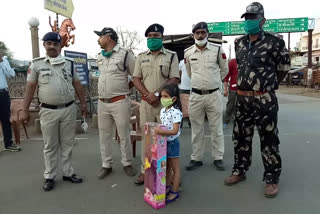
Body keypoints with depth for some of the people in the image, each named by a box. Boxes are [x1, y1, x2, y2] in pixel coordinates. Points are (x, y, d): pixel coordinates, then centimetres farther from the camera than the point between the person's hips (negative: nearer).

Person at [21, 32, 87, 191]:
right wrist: (25, 110, -2)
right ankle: (49, 177, 22)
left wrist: (83, 104, 10)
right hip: (48, 111, -2)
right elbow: (30, 88, 0)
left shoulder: (69, 63, 7)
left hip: (69, 109, 2)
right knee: (50, 146, 8)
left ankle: (68, 172, 25)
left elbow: (77, 85, 11)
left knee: (67, 143, 11)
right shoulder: (37, 64, 1)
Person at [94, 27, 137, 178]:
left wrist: (125, 87, -2)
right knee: (104, 135, 12)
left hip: (120, 102, -6)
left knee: (124, 135, 5)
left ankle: (127, 164, 23)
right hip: (102, 102, 6)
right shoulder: (99, 57, 13)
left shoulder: (125, 54, -6)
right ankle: (106, 165, 26)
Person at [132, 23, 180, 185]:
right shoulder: (141, 57, 12)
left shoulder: (171, 56, 3)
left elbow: (174, 79, -6)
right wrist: (148, 95, -10)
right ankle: (145, 171, 18)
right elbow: (136, 79, 6)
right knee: (146, 136, 7)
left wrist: (157, 94, -16)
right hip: (146, 103, 3)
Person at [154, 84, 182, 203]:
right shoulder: (162, 110, 5)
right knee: (167, 167, 20)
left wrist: (162, 131, -36)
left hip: (172, 142, -7)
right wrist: (157, 129, -1)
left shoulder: (176, 112, -20)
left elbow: (175, 131, -26)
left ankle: (175, 192, 19)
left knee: (175, 168, 7)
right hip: (163, 142, 8)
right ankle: (167, 187, 36)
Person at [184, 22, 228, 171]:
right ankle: (196, 158, 22)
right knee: (196, 129, 10)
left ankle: (218, 158, 21)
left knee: (216, 129, 7)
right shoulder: (188, 52, 4)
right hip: (195, 95, 2)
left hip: (214, 95, -1)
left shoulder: (217, 49, -2)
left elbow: (224, 70, 11)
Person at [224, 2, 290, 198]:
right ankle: (240, 171, 29)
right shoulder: (239, 43, 9)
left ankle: (272, 179, 19)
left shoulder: (274, 41, -6)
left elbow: (284, 67, 5)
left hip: (265, 100, -5)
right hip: (242, 99, 5)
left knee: (269, 141, 4)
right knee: (240, 138, 13)